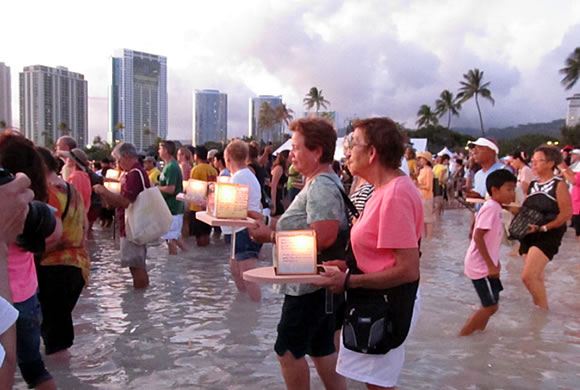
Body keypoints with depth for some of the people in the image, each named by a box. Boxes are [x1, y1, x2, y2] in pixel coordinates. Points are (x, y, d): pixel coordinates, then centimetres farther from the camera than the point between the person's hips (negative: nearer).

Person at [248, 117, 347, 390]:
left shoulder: (322, 186, -20)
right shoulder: (318, 183, 12)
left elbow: (321, 238, -30)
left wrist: (271, 237, -22)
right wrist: (271, 228, 6)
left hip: (310, 285, -10)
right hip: (317, 283, 10)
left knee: (288, 351, 4)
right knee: (322, 350, 18)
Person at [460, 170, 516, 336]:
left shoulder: (495, 207, 10)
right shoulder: (491, 208, -19)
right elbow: (478, 237, -25)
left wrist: (494, 262, 19)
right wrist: (491, 265, -23)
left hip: (485, 264, 10)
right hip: (481, 266, -10)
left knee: (490, 305, 17)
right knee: (491, 307, -2)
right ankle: (462, 336, 9)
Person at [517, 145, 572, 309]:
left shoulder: (559, 184, -8)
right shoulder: (532, 184, 12)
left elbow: (566, 214, -13)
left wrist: (542, 228, -20)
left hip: (548, 236, -7)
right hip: (528, 235, 7)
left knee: (528, 276, -15)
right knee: (536, 278, 14)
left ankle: (543, 311, 4)